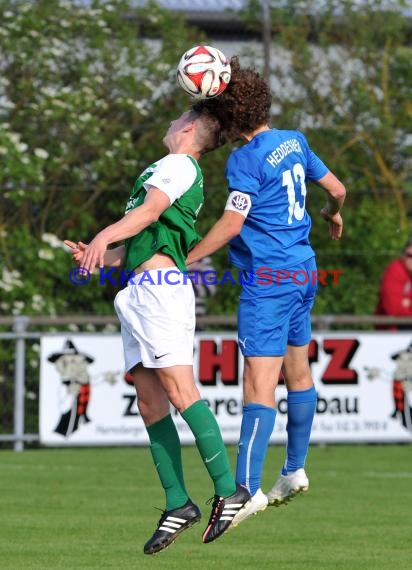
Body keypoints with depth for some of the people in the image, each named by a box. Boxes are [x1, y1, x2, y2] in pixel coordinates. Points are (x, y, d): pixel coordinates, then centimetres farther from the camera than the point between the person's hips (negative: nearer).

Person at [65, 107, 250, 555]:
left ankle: (228, 490, -19)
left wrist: (106, 235, -32)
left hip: (159, 286, -10)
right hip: (138, 294, 10)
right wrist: (98, 257, 20)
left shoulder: (179, 165, 0)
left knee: (179, 389, -17)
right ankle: (177, 504, -1)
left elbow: (150, 209, -19)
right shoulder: (165, 170, 29)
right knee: (149, 400, 2)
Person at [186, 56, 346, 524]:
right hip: (302, 270, 9)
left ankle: (246, 489, -19)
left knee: (260, 381, -14)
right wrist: (332, 215, 38)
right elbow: (336, 189, 16)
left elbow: (231, 225, -20)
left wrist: (185, 261, -12)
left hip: (268, 279, -9)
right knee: (297, 371, 18)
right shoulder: (295, 142, 7)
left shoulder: (246, 159, -16)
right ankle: (295, 471, 30)